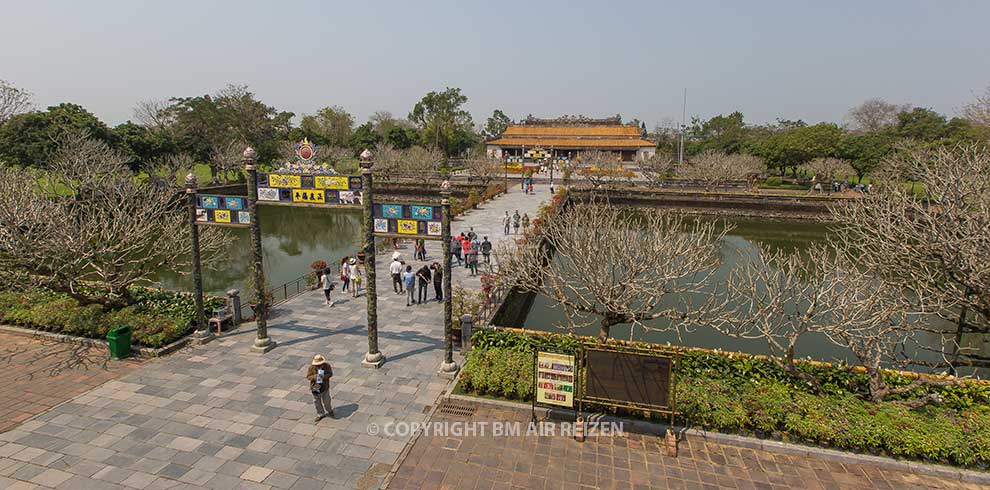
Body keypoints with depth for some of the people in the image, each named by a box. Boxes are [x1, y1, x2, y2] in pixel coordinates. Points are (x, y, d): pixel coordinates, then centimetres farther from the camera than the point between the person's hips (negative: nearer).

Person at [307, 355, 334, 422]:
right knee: (317, 402, 13)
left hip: (325, 387, -1)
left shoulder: (327, 366, -13)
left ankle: (329, 411, 40)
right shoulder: (312, 367, -13)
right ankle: (320, 414, 33)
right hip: (315, 387, 1)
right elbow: (308, 376, -8)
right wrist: (314, 377, -29)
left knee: (326, 401, 11)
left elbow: (330, 373, -7)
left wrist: (324, 376, -27)